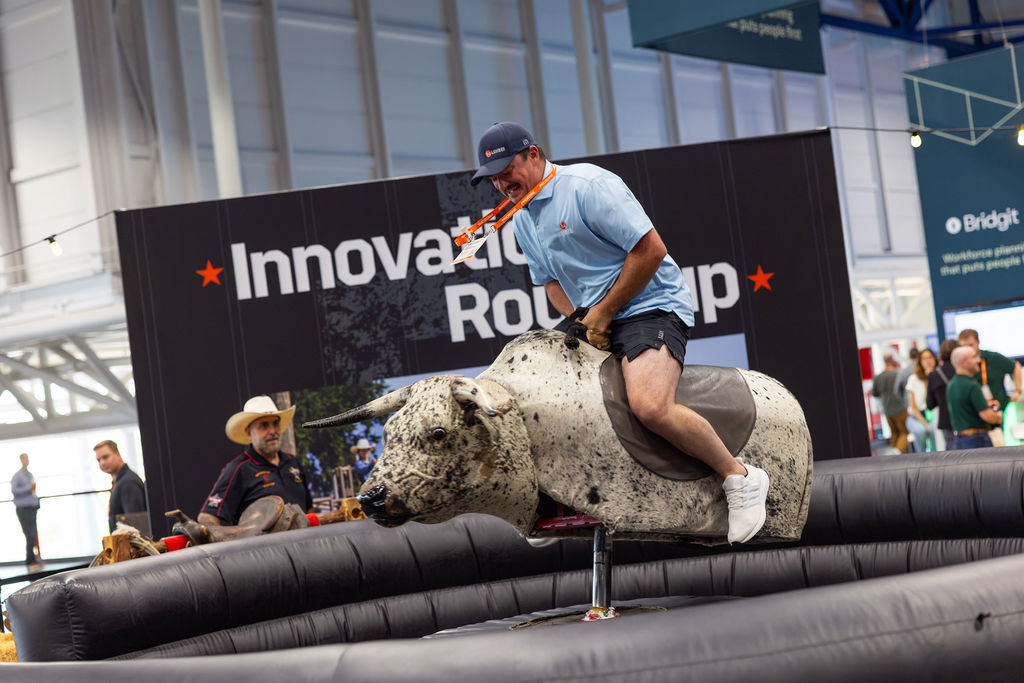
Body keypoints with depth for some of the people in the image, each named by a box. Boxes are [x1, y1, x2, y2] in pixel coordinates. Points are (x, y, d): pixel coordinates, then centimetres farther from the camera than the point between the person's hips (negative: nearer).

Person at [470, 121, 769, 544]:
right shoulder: (522, 219, 14)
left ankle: (740, 479, -12)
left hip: (651, 306, -9)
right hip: (594, 321, 9)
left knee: (650, 408, -31)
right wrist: (579, 323, 3)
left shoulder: (588, 185, -14)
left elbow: (650, 250, -18)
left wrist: (603, 313, -14)